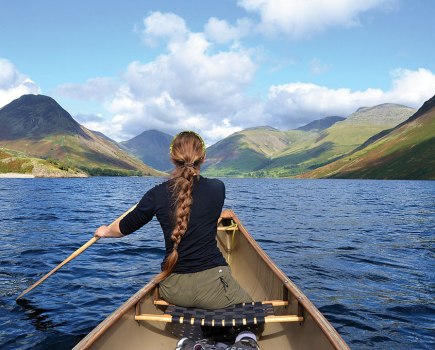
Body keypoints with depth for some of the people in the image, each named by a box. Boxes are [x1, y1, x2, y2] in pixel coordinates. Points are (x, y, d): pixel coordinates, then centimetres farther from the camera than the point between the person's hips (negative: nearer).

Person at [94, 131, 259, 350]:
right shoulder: (217, 188, -6)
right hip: (211, 285, -2)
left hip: (172, 288, 2)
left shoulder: (158, 194, -6)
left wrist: (105, 231, 30)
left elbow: (125, 227, 9)